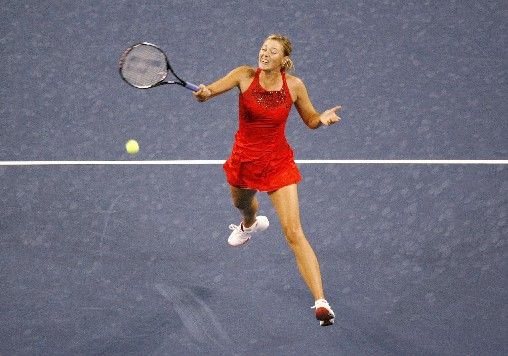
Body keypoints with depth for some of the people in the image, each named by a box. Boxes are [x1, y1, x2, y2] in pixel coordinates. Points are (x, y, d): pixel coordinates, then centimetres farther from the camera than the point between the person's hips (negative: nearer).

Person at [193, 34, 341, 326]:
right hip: (244, 159, 3)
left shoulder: (294, 85, -14)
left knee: (294, 232, -15)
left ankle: (321, 302, -18)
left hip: (278, 163, -3)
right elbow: (208, 91, -26)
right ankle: (251, 224, 76)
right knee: (242, 203, 34)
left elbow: (311, 120, 1)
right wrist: (203, 93, -50)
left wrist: (323, 118, -22)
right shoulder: (245, 76, -15)